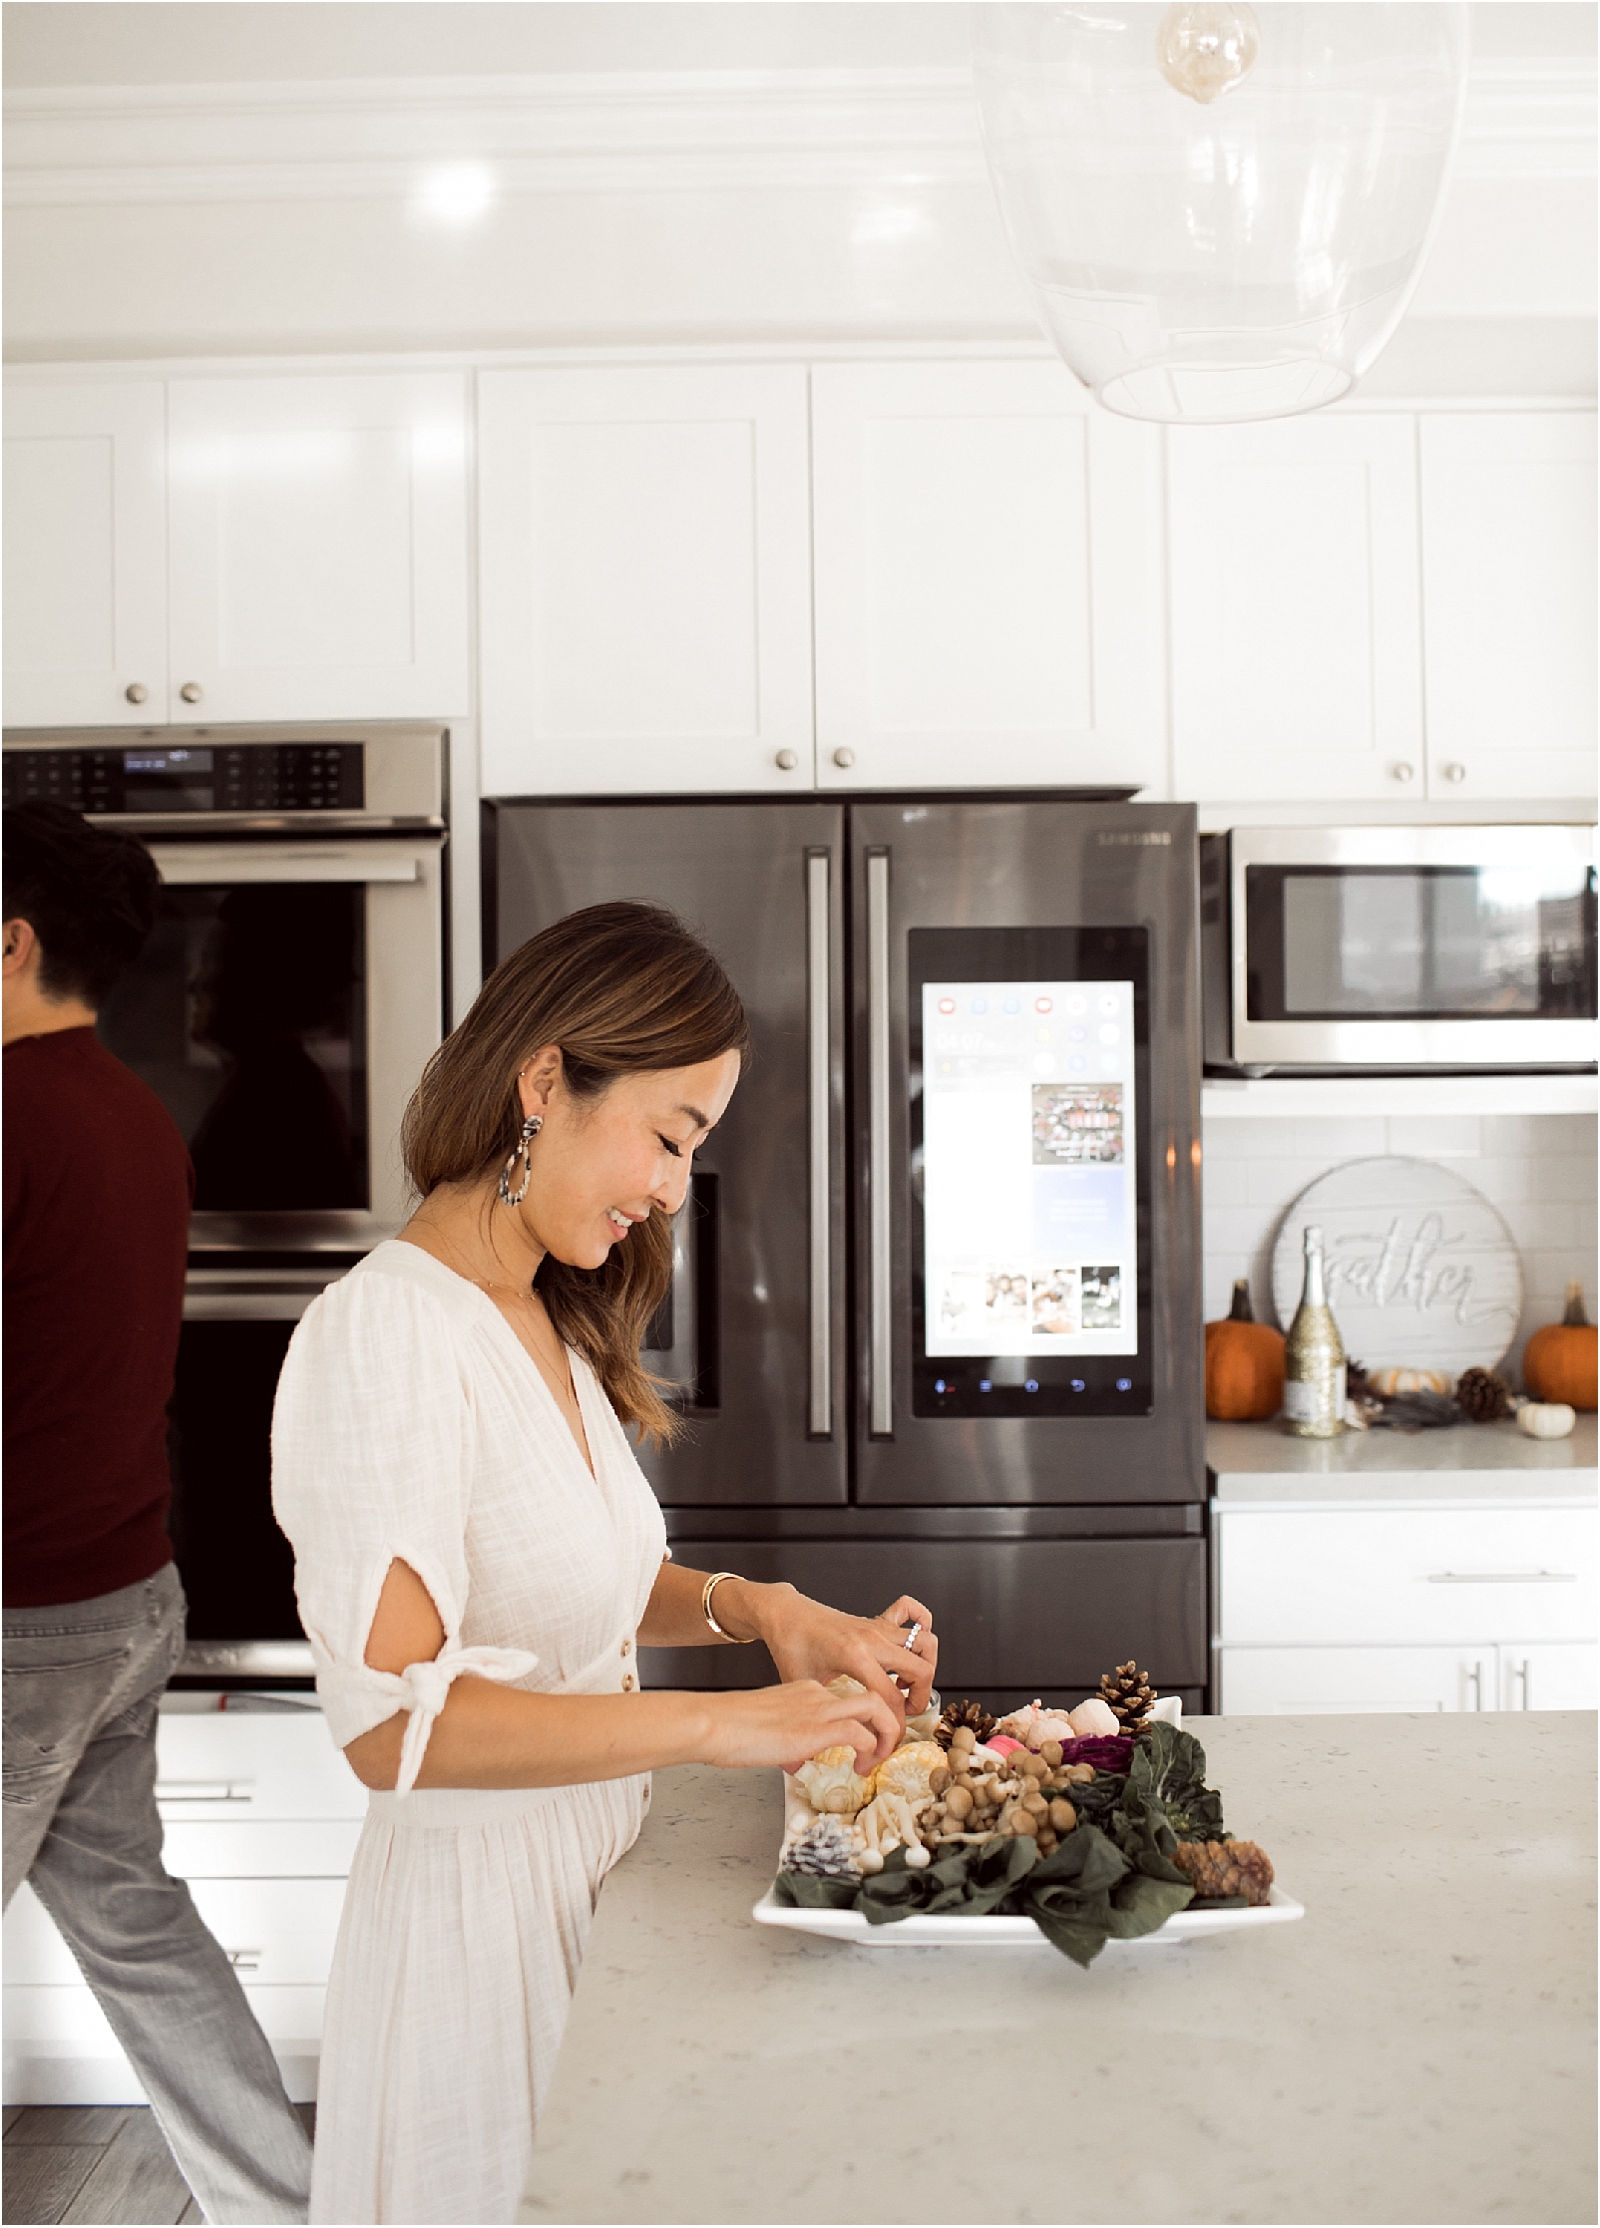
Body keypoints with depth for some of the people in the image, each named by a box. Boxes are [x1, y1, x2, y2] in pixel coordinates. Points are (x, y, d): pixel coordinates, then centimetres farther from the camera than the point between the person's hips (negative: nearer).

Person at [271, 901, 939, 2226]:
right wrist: (725, 1724, -27)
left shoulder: (549, 1322, 7)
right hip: (480, 1903, -8)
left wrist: (756, 1607, -2)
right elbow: (390, 1719, -27)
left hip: (596, 1869, 8)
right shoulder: (387, 1331, -22)